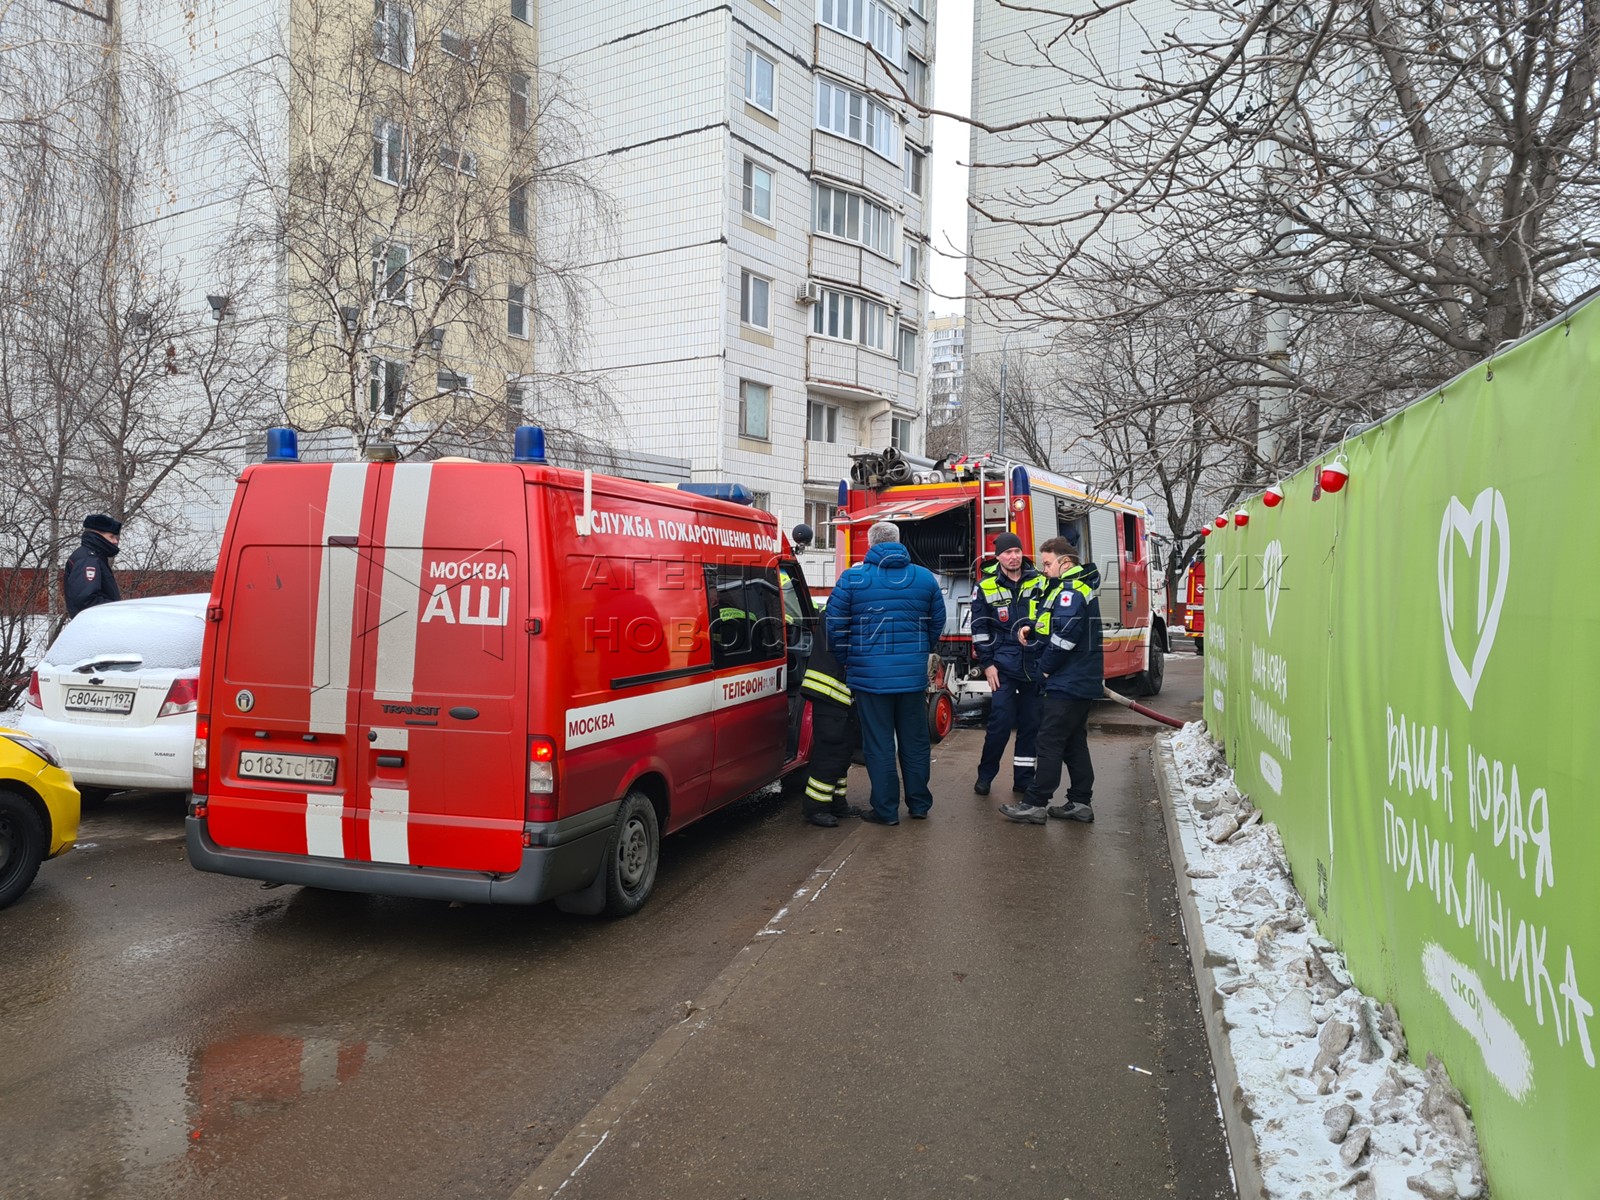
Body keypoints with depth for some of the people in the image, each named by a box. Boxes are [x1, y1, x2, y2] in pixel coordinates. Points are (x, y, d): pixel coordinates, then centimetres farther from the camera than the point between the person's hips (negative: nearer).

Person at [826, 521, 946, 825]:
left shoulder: (852, 578, -5)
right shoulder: (924, 577, 5)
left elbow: (835, 626, -5)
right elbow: (937, 623, 11)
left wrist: (846, 662, 9)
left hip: (869, 674, -3)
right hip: (914, 674, 3)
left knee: (879, 744, 6)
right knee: (915, 741, 15)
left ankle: (886, 810, 11)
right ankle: (919, 803, 26)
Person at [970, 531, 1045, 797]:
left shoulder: (1038, 582, 5)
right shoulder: (986, 587, 1)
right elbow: (979, 628, 2)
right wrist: (987, 664, -3)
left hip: (1035, 665, 3)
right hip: (1003, 666, -2)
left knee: (1031, 724, 7)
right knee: (1001, 722, -6)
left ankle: (1024, 780, 19)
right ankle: (985, 775, 12)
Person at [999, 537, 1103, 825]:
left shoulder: (1070, 590, -16)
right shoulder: (1079, 587, 18)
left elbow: (1065, 634, -25)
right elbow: (1054, 625, 22)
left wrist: (1046, 667, -13)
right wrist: (1032, 628, 3)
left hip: (1067, 683, -11)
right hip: (1082, 681, 11)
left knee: (1049, 742, -6)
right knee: (1074, 742, 14)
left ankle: (1035, 804, -2)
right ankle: (1081, 803, 18)